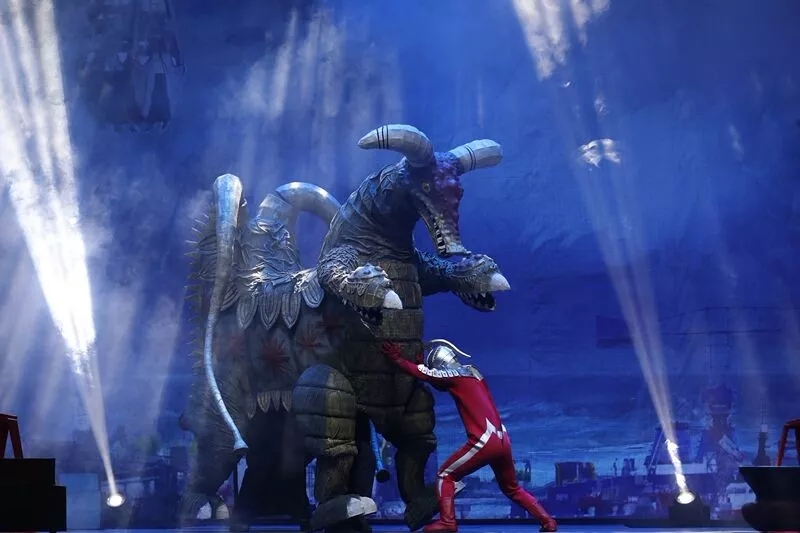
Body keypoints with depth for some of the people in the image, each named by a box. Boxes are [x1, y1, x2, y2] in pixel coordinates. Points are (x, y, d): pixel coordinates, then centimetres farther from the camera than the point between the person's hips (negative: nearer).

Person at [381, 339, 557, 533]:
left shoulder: (454, 374, -2)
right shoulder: (472, 372, 20)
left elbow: (424, 374, -2)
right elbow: (438, 379, 30)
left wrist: (398, 359, 7)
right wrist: (422, 364, 22)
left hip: (484, 441, -8)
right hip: (503, 441, 8)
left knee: (445, 476, 6)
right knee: (511, 488, 24)